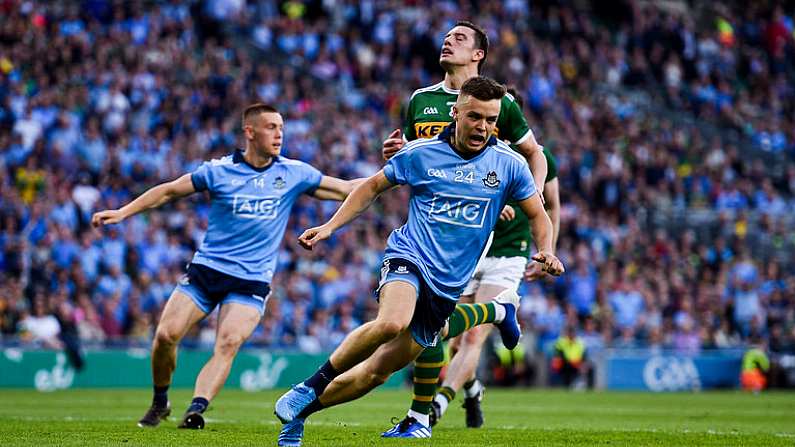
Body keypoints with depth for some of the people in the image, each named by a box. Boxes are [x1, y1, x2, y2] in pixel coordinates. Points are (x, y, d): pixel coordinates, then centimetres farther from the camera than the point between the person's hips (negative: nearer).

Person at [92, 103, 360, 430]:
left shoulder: (294, 173, 2)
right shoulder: (219, 170, -1)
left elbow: (347, 189, 7)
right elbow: (169, 191, 9)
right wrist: (123, 212, 5)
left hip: (252, 281, 0)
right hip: (206, 269, 0)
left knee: (229, 343, -23)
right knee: (165, 334, -9)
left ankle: (195, 410, -32)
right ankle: (159, 403, 14)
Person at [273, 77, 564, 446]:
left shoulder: (509, 164, 0)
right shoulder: (420, 153, -2)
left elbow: (538, 215, 10)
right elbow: (372, 186, 12)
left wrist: (545, 252, -10)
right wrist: (329, 227, 5)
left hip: (448, 286, 3)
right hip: (409, 258, -3)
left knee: (377, 371, 4)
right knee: (392, 322, -36)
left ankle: (298, 412, 22)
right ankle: (307, 390, -19)